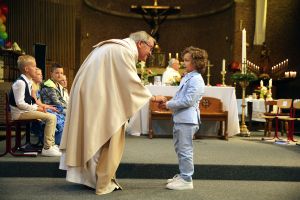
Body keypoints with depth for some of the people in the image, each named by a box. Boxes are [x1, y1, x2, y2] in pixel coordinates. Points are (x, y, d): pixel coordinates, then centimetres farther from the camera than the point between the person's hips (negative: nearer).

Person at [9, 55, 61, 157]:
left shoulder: (28, 81, 13)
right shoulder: (20, 82, -17)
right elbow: (20, 104, -21)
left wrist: (37, 106, 4)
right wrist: (36, 108, -14)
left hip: (26, 110, 10)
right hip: (19, 113, -10)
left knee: (52, 116, 9)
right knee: (51, 118, -19)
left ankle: (51, 145, 13)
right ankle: (47, 148, -14)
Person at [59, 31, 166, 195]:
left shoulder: (118, 48, 19)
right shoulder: (125, 51, -12)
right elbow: (132, 83, -15)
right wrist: (152, 97, -4)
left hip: (91, 96, 10)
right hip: (101, 100, -10)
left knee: (96, 137, 17)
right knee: (109, 139, 0)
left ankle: (90, 175, 27)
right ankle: (104, 183, 9)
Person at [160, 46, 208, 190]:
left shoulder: (196, 80, -14)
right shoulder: (187, 77, 16)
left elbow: (187, 100, -20)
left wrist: (169, 105, -13)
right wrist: (168, 103, 4)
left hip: (187, 120, -10)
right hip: (180, 118, 10)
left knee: (185, 150, -3)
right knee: (179, 148, 18)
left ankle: (186, 180, 7)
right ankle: (182, 175, 31)